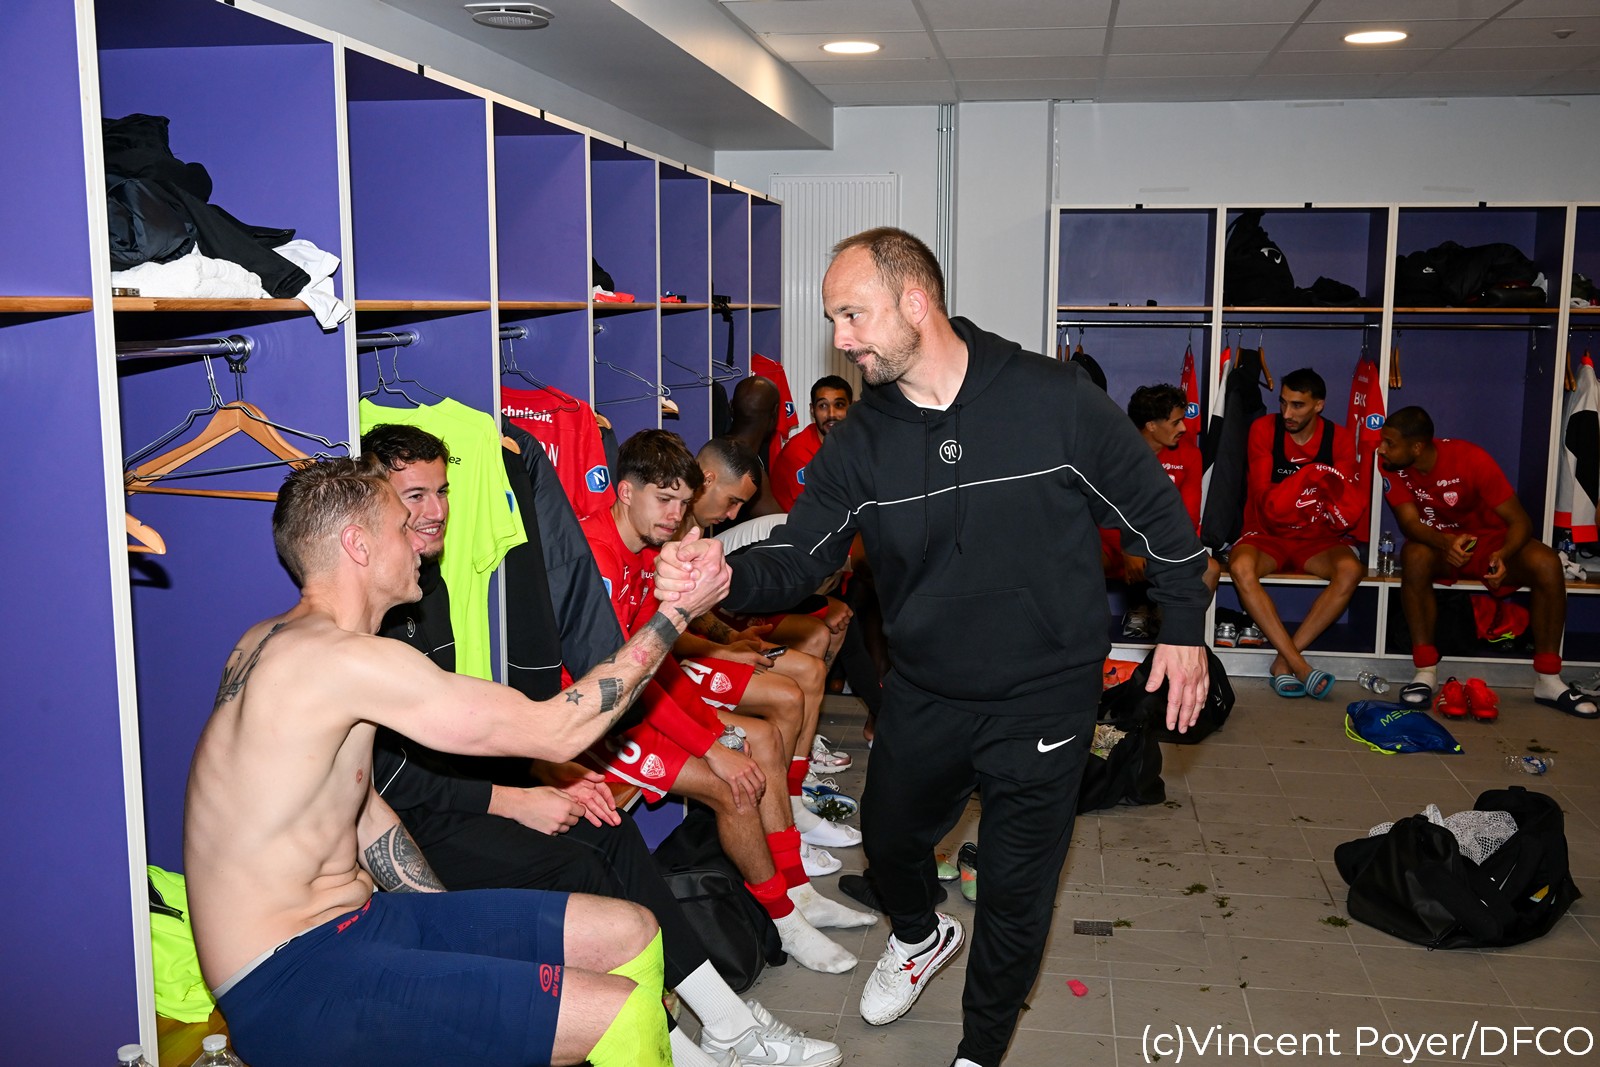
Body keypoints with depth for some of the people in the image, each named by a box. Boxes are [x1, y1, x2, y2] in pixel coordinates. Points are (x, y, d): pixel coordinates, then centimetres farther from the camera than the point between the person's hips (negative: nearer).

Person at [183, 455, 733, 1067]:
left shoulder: (285, 644, 12)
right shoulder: (338, 655, -21)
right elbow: (555, 733, -19)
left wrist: (456, 933, 15)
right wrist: (676, 612, -10)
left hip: (358, 920, 10)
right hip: (289, 984, -10)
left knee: (627, 933, 5)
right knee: (617, 1011, -23)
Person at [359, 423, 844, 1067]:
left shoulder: (429, 584, 11)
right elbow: (384, 771, -21)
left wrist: (542, 772, 3)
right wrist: (512, 801, -19)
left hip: (450, 780, 9)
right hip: (398, 818, -9)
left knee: (608, 829, -5)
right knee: (570, 866, -21)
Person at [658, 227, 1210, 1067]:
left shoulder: (1054, 399, -16)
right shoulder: (860, 439, -6)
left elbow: (1152, 508, -5)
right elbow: (800, 552, -11)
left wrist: (1184, 624, -2)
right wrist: (725, 576, -32)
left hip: (1042, 697, -4)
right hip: (923, 694, 4)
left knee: (1016, 894, 7)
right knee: (889, 837, 23)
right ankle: (920, 937, 58)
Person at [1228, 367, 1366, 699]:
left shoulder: (1339, 439, 0)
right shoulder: (1264, 429, -5)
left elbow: (1347, 510, -5)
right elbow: (1265, 501, -13)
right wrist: (1311, 477, -27)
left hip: (1317, 539, 1)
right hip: (1268, 535, -1)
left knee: (1351, 569, -32)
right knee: (1240, 566, -35)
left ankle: (1285, 659, -26)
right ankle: (1300, 665, -33)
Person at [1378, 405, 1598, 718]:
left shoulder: (1471, 459, -22)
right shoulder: (1393, 466, -15)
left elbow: (1521, 521, -20)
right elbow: (1409, 521, -20)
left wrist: (1504, 555, -42)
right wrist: (1445, 543, -42)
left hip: (1490, 542, -1)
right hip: (1438, 544, 1)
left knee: (1547, 563, -29)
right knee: (1414, 556, -34)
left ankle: (1548, 681, -17)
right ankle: (1426, 673, -27)